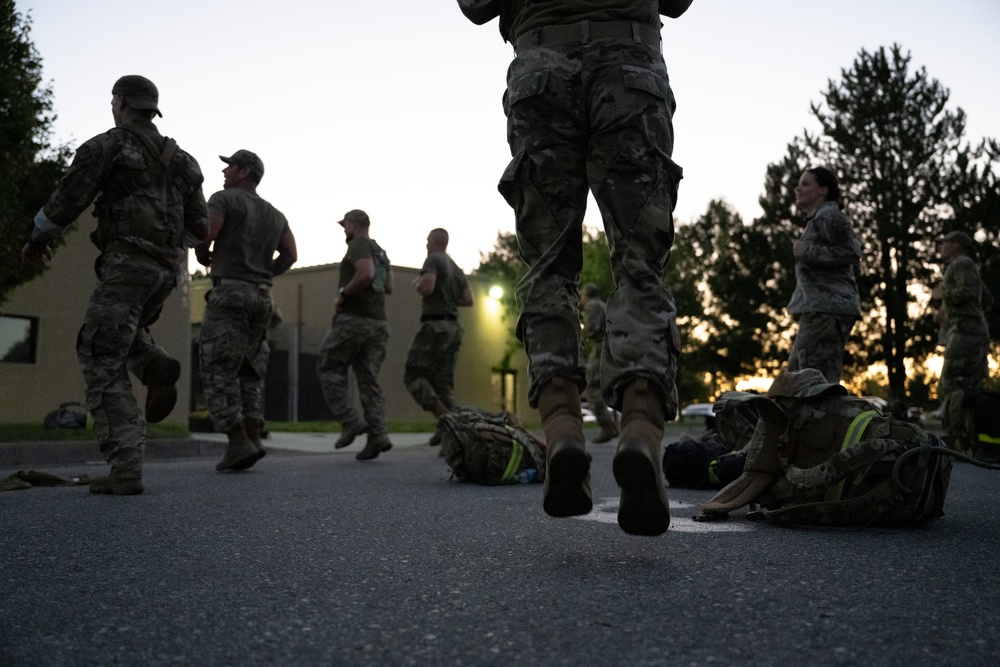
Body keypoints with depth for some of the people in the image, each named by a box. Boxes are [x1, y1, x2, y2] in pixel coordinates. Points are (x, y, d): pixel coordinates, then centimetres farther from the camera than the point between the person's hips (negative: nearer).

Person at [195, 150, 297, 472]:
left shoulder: (223, 199, 1)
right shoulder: (275, 214, 20)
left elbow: (205, 234, -14)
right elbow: (290, 255, 9)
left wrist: (203, 257, 6)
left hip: (229, 292, -6)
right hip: (262, 297, 7)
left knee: (219, 372, -5)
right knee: (249, 371, 12)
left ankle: (239, 444, -14)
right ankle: (253, 438, 2)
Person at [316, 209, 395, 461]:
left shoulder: (358, 245, -7)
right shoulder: (381, 252, 20)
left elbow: (366, 273, -24)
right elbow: (388, 287, 22)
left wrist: (342, 295, -14)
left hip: (353, 318, -8)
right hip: (378, 321, 8)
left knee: (329, 369, 5)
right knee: (369, 378, 4)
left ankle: (350, 421, -6)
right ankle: (378, 434, -7)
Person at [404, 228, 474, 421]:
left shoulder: (433, 259, -3)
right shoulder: (456, 268, 21)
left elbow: (426, 288, -18)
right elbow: (468, 300, 17)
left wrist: (417, 283, 3)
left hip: (435, 325, -8)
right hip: (453, 327, 8)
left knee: (413, 375, -6)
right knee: (443, 382, 7)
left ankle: (443, 417, -22)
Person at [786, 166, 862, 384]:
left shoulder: (828, 215, -5)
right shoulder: (817, 218, 25)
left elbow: (851, 254, -15)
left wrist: (808, 252, -13)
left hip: (826, 309, -11)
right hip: (818, 309, 11)